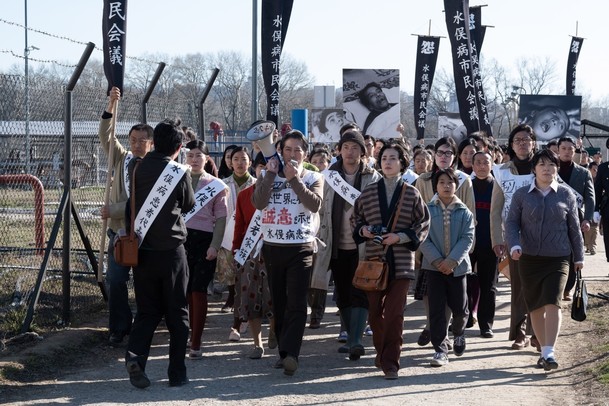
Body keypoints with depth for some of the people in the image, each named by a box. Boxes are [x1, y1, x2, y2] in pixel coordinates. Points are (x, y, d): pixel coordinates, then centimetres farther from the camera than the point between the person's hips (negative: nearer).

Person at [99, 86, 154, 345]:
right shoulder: (123, 159, 8)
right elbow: (106, 136, 0)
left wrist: (113, 210, -17)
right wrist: (111, 107, -11)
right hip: (119, 231, 4)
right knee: (115, 281, -1)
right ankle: (119, 328, 7)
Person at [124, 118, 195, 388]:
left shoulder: (136, 169, -1)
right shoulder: (180, 173, -10)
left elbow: (128, 208, 6)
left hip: (141, 251, 3)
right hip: (171, 250, -3)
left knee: (147, 309, 13)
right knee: (177, 312, 8)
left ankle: (135, 354, -11)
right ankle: (177, 373, 10)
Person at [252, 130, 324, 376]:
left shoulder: (313, 178, 6)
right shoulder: (267, 177, 9)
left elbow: (315, 204, -14)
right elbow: (258, 202, -9)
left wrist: (294, 178, -14)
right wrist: (271, 174, -8)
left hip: (301, 249, -3)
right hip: (272, 248, 3)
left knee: (296, 304, -13)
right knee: (279, 303, 8)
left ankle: (290, 353, -21)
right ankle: (284, 352, 16)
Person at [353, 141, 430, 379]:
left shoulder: (411, 194, 3)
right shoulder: (368, 192, 8)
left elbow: (423, 225, 3)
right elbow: (357, 218, 17)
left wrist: (400, 237, -10)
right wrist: (363, 230, -4)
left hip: (401, 261, -2)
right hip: (374, 259, 2)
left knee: (394, 313, -9)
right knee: (374, 311, 7)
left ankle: (390, 362, -5)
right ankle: (381, 352, 29)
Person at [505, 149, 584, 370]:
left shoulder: (566, 195, 3)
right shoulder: (521, 195, 3)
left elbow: (574, 228, 9)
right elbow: (512, 223, 1)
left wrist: (579, 257, 11)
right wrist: (514, 245, -16)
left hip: (558, 259, -1)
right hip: (529, 259, 2)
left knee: (552, 302, -15)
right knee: (535, 306, 7)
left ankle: (550, 352, -17)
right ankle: (544, 350, 20)